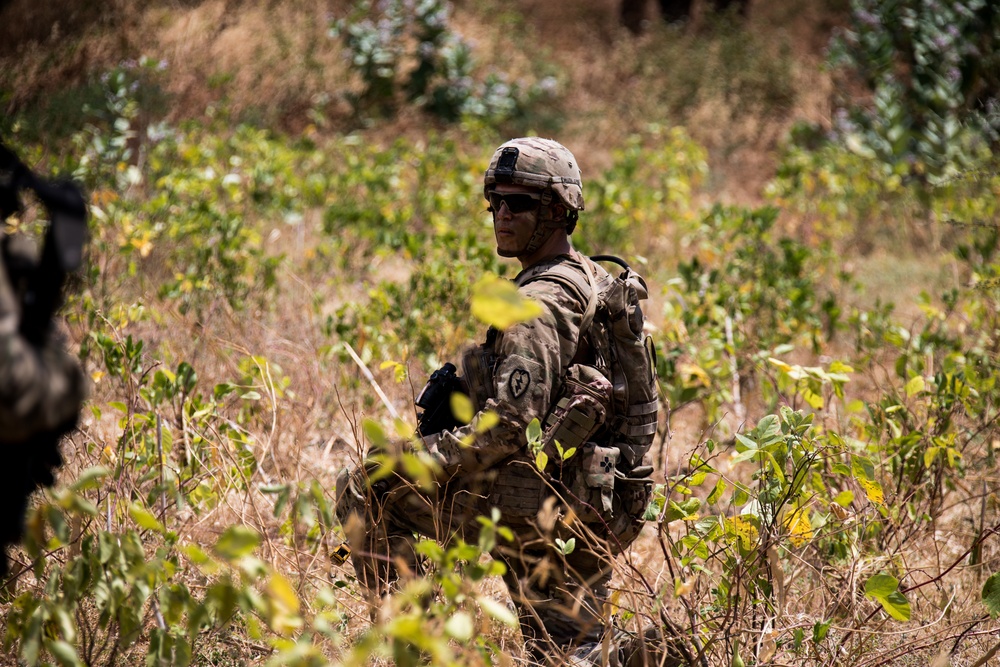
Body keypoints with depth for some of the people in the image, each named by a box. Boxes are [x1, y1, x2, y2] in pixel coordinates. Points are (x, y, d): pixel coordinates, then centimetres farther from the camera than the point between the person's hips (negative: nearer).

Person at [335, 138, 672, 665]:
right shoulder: (594, 283, 13)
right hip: (592, 508, 9)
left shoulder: (539, 303, -17)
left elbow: (508, 429, -24)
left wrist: (411, 458, -16)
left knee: (363, 488, 1)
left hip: (531, 505, -9)